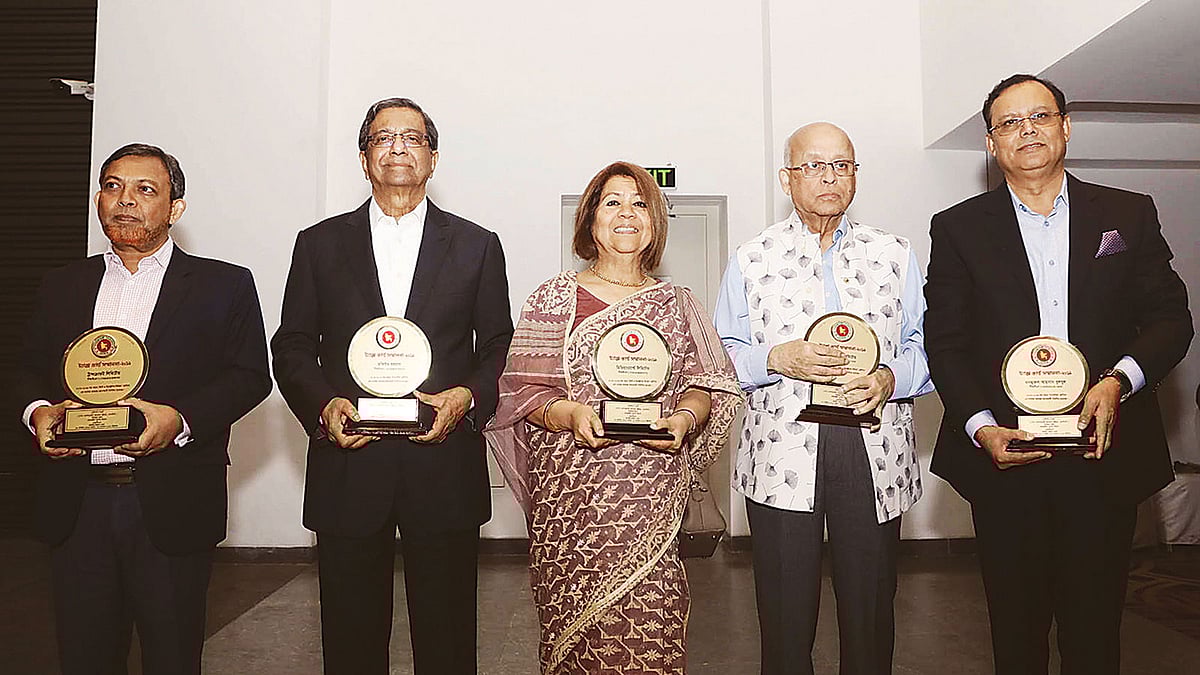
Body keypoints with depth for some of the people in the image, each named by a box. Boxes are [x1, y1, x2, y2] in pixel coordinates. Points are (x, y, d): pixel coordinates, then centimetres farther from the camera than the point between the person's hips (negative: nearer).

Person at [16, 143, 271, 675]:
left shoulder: (224, 285, 2)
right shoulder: (62, 286, 15)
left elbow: (250, 375, -4)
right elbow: (31, 368, 17)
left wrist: (180, 419, -19)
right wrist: (38, 411, -5)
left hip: (171, 505, -3)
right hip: (77, 505, 4)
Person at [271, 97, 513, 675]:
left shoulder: (477, 246, 8)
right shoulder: (319, 244, 10)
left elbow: (499, 347, 8)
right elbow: (291, 349, 9)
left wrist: (468, 397, -11)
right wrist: (324, 403, -9)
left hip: (445, 470, 0)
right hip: (348, 470, 1)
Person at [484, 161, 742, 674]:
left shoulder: (677, 304, 12)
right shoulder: (554, 298, 7)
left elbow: (706, 383, 11)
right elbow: (522, 388, 3)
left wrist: (684, 417, -9)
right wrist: (570, 414, -14)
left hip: (651, 495, 1)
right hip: (572, 491, -1)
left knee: (649, 628, -6)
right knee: (573, 623, 0)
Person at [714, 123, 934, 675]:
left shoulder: (895, 255, 12)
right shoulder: (750, 259, 8)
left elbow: (925, 347, 7)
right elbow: (722, 356, 4)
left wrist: (889, 378, -13)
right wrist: (777, 359, -13)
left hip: (874, 450, 1)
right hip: (781, 454, -1)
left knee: (871, 606, 10)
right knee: (785, 613, 7)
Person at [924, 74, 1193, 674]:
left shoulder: (1130, 215, 9)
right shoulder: (959, 228, 4)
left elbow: (1170, 317, 7)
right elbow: (944, 342, -1)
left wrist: (1118, 380, -13)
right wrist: (981, 427, -14)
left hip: (1104, 454, 1)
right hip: (1006, 456, -1)